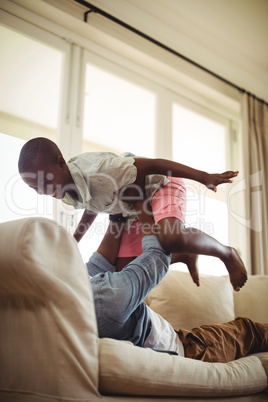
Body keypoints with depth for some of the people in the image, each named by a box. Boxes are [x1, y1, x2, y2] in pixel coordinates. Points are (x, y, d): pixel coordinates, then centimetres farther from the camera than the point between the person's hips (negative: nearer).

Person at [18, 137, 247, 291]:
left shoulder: (97, 171, -38)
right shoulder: (68, 194, -10)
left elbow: (153, 165, -35)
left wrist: (204, 178, -34)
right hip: (133, 210, 9)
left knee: (172, 239, -39)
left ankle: (226, 253, -9)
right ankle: (184, 256, 25)